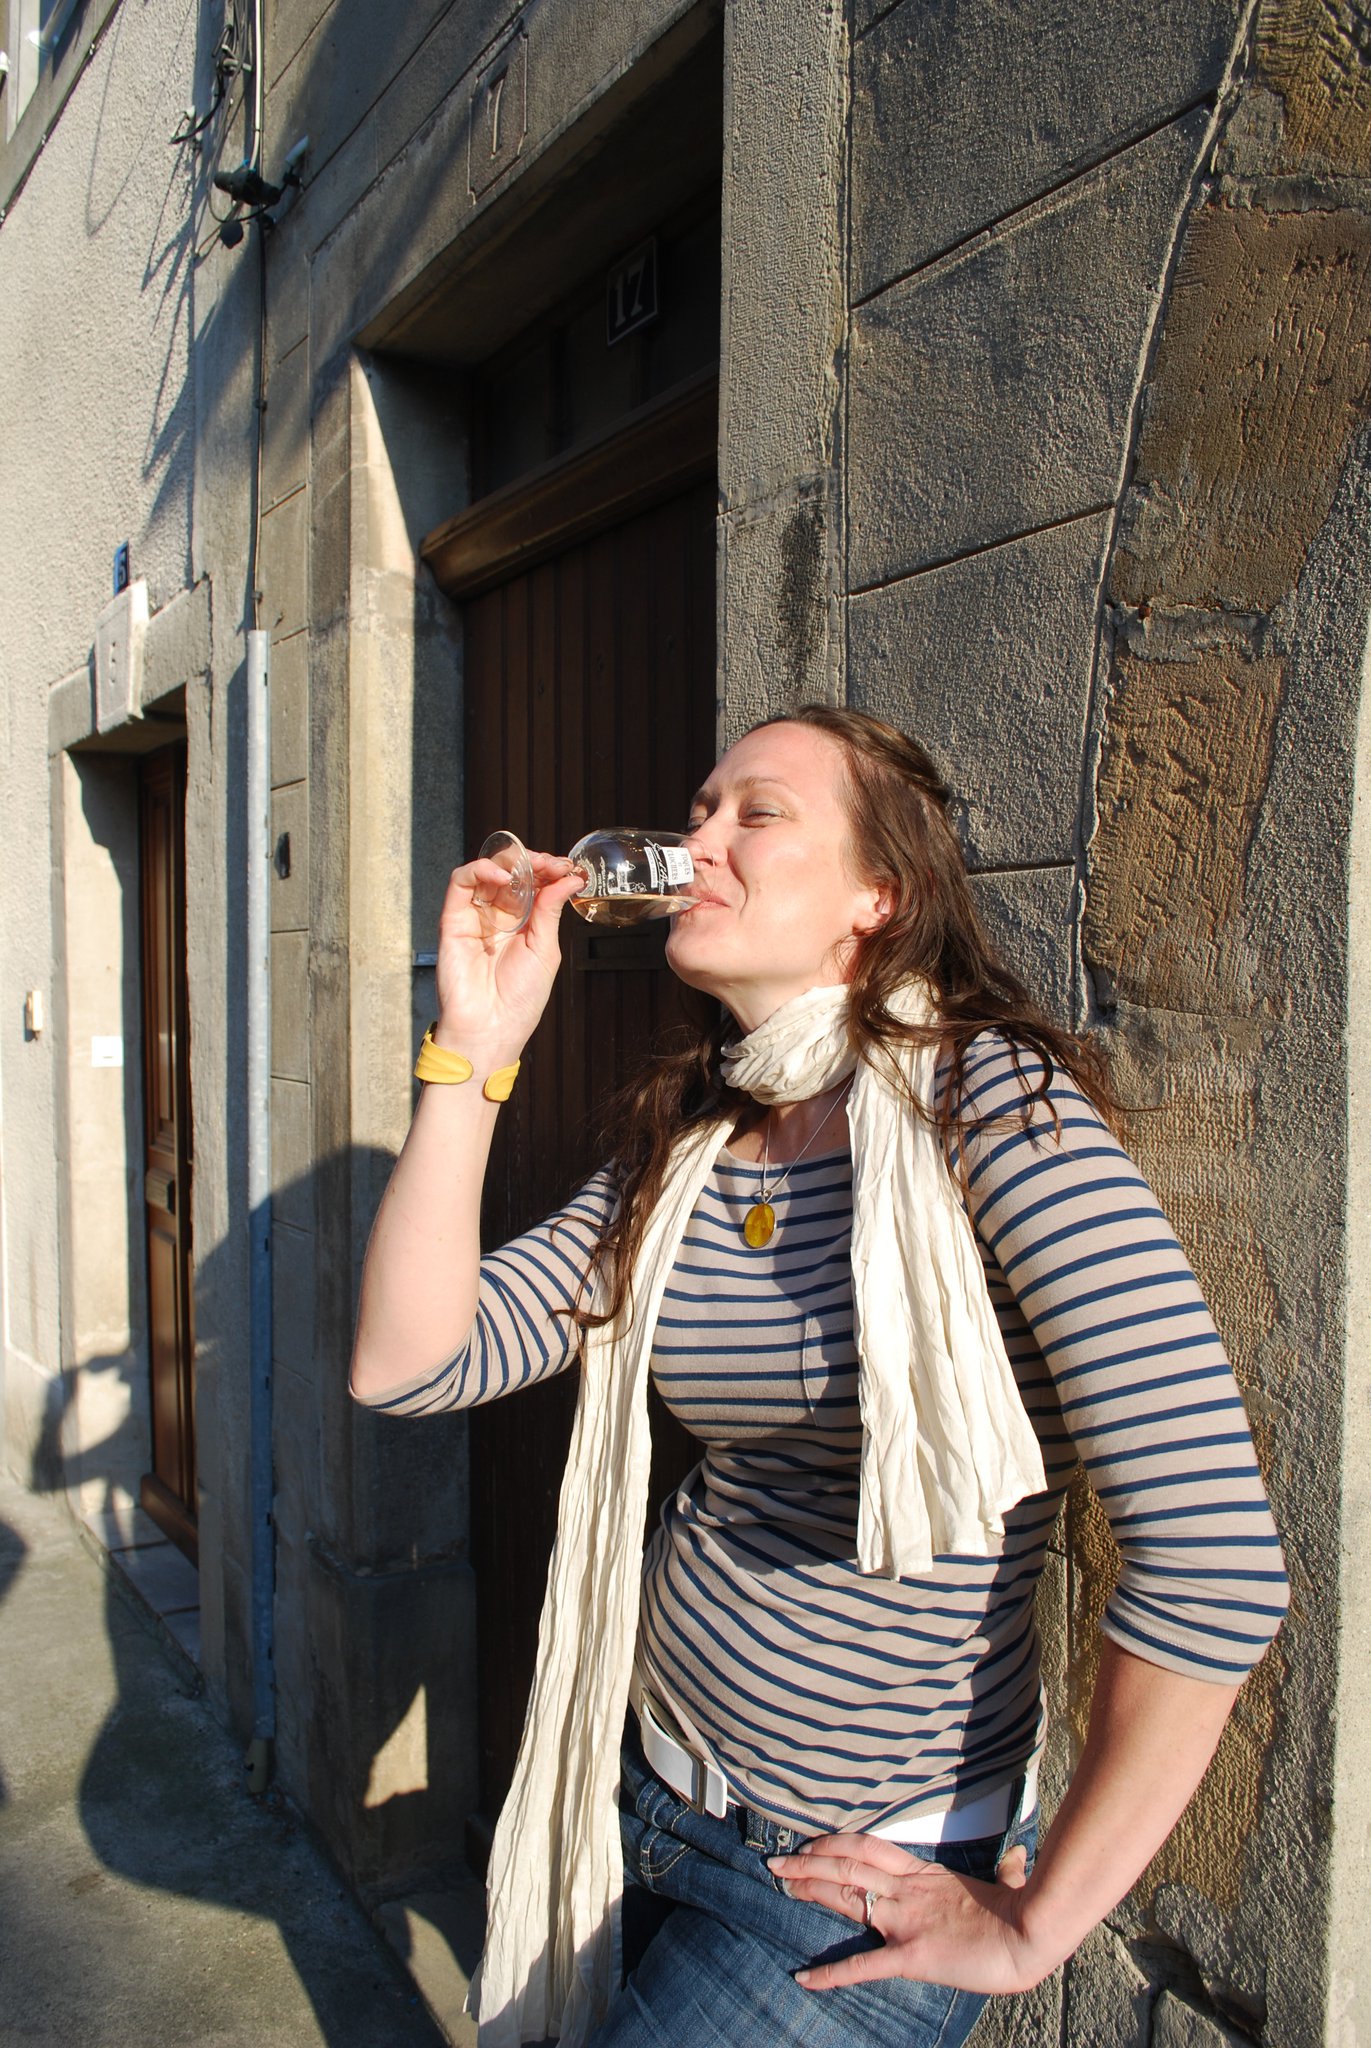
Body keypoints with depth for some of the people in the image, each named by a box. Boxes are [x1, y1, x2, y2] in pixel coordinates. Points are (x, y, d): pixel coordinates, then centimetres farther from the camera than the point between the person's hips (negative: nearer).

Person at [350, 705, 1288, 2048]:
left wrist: (1034, 1923, -15)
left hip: (851, 1893, -5)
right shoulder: (681, 1145, -1)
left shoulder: (987, 1101, -21)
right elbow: (407, 1365, -6)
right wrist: (474, 1049, -13)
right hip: (649, 1798, 6)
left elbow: (1216, 1557, -26)